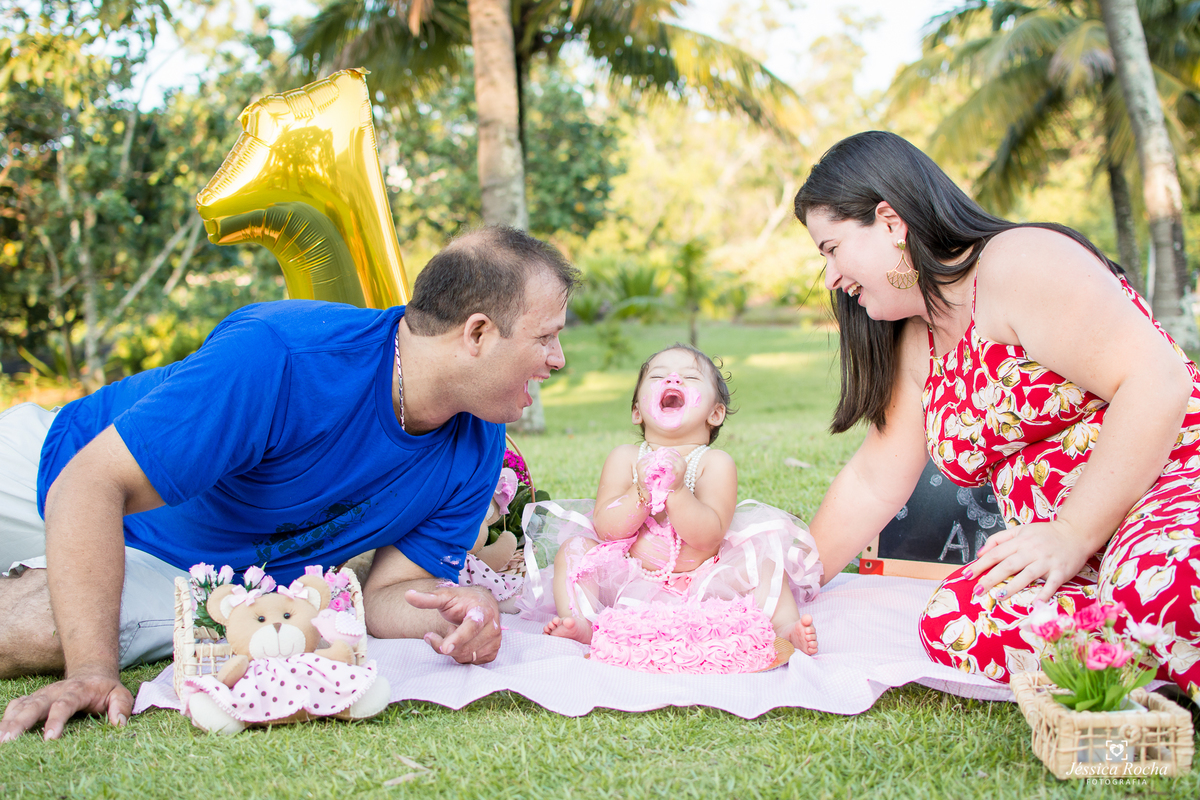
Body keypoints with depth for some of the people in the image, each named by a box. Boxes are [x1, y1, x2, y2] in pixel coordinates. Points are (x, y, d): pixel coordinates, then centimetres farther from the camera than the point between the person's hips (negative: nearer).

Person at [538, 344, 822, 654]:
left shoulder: (716, 463, -7)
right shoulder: (624, 458, 0)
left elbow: (708, 537, -18)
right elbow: (604, 529, -10)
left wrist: (676, 489, -31)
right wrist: (642, 492, -26)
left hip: (701, 586, -1)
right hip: (630, 580, 2)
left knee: (763, 557, -20)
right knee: (573, 550, -13)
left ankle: (784, 627, -19)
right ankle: (582, 625, -26)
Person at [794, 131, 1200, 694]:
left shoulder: (1020, 262, -11)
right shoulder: (917, 343, 15)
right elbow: (871, 484, 19)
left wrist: (1073, 533, -23)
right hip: (1072, 553, 8)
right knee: (950, 624, -23)